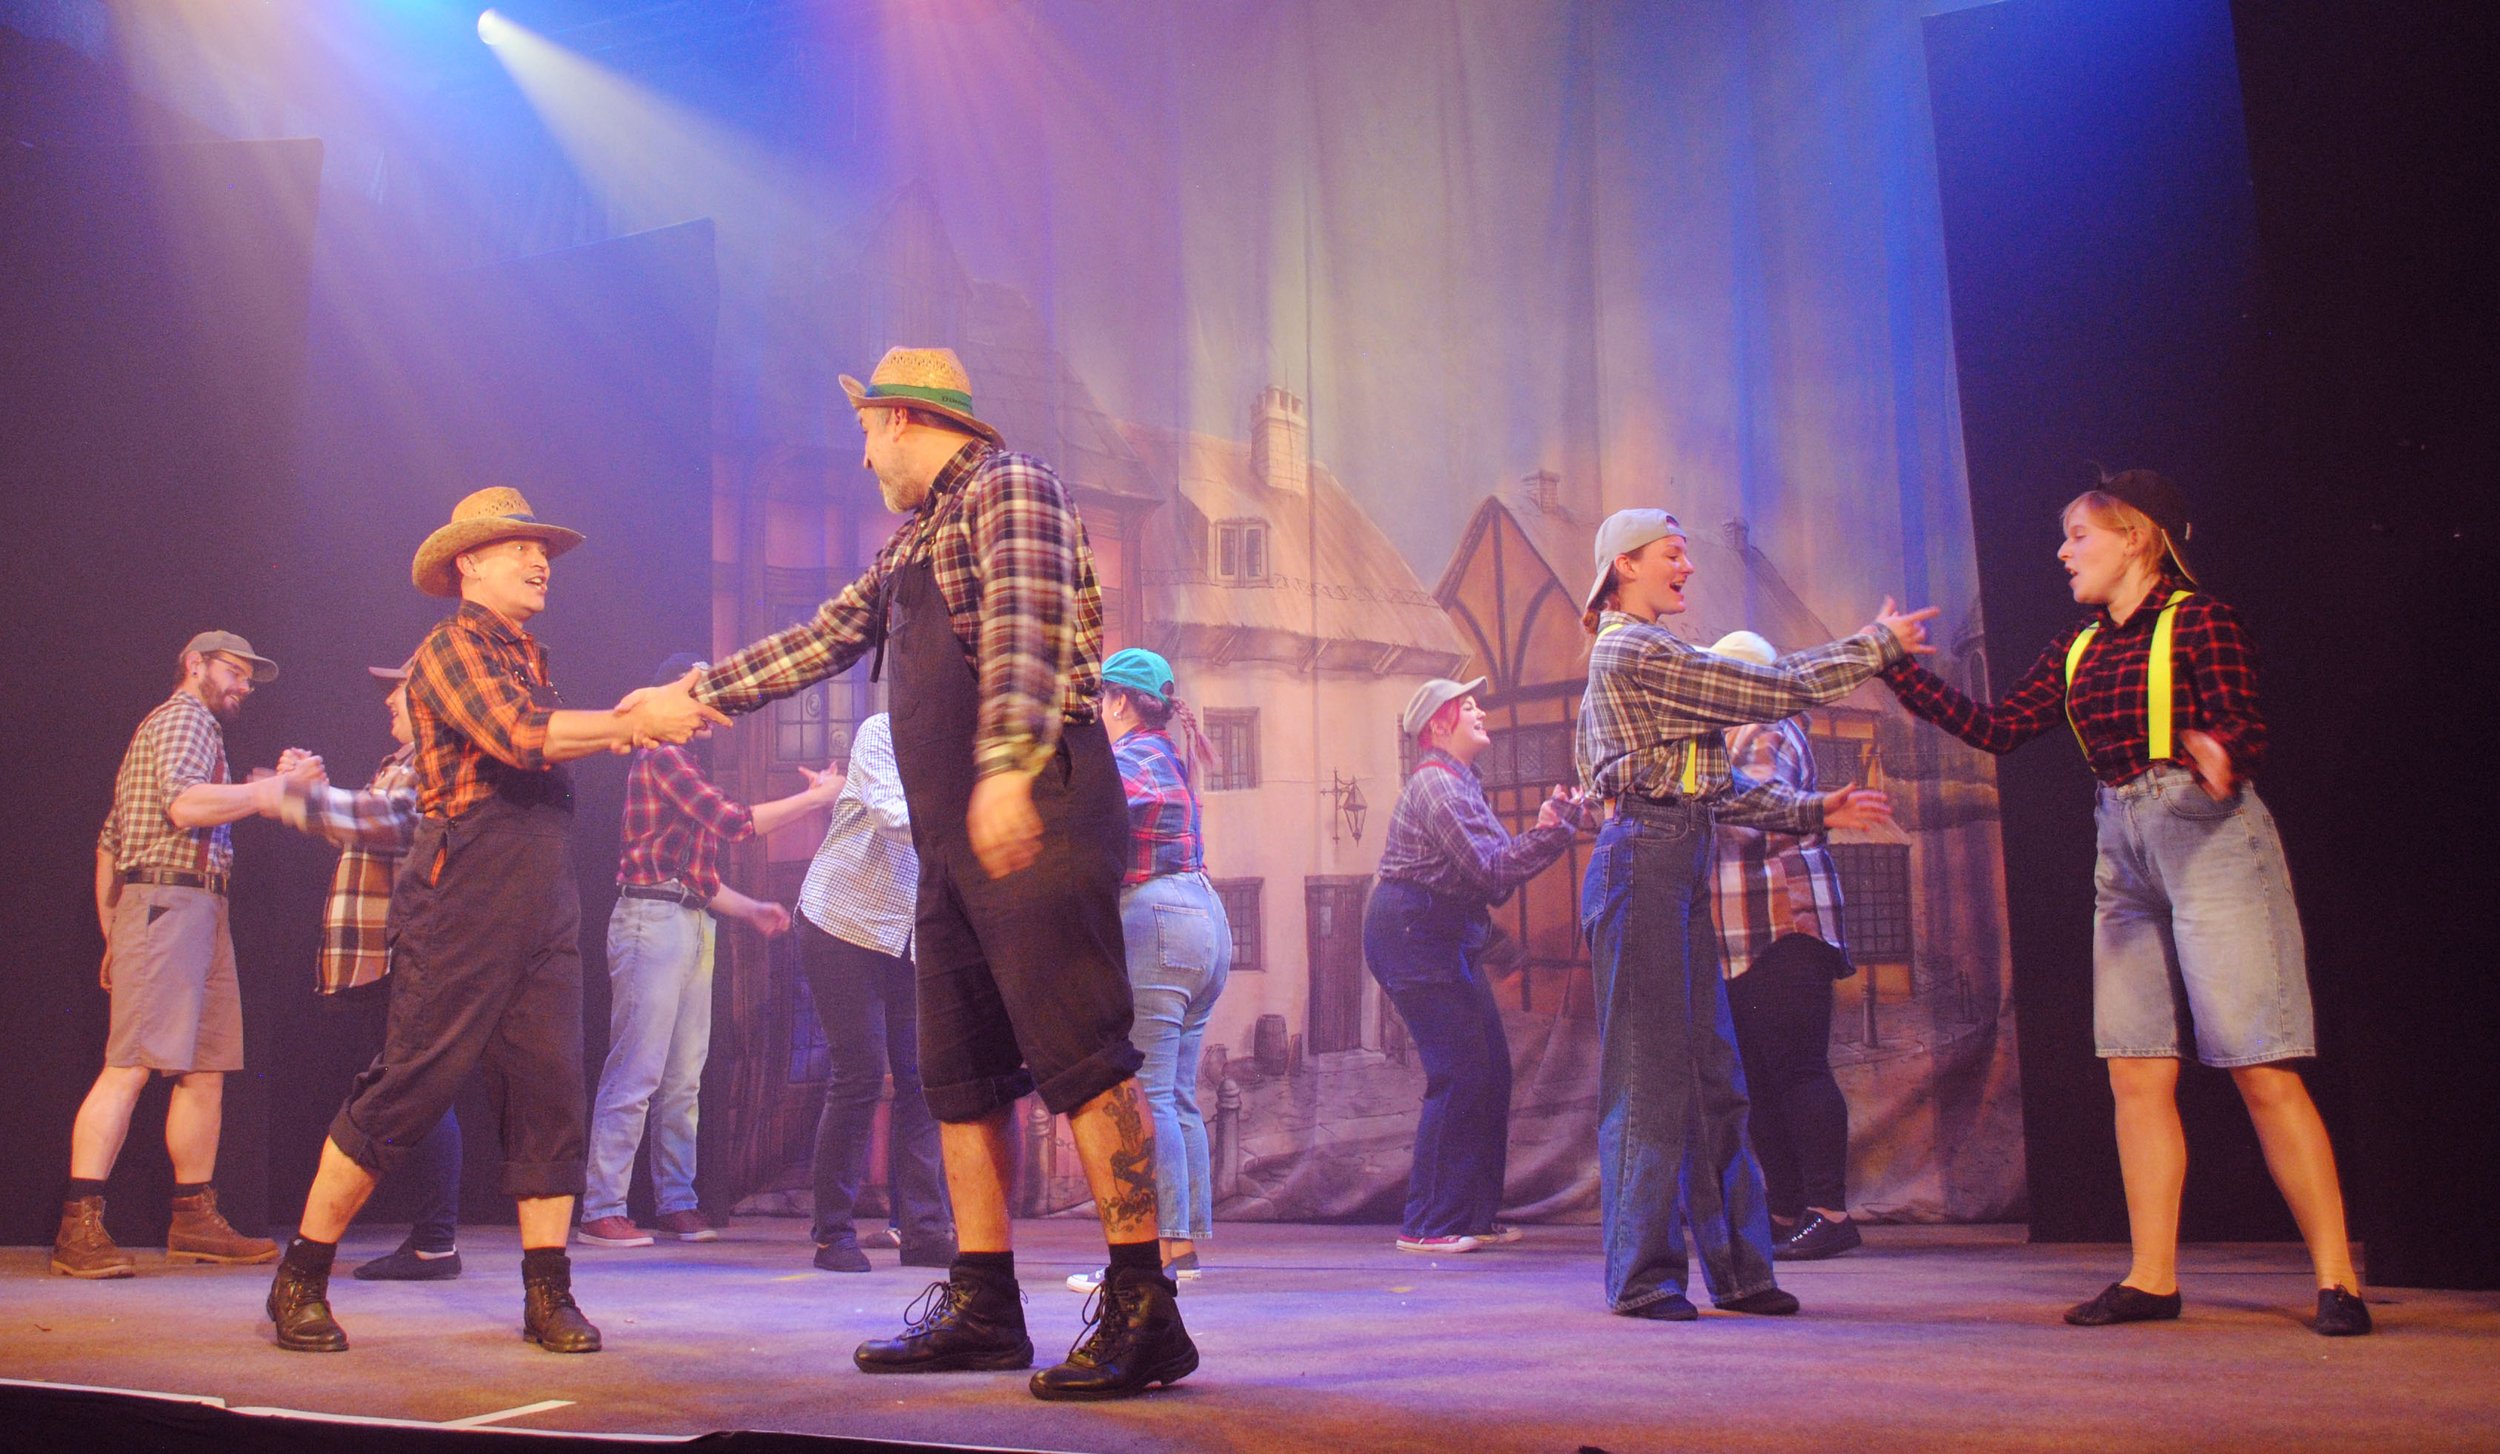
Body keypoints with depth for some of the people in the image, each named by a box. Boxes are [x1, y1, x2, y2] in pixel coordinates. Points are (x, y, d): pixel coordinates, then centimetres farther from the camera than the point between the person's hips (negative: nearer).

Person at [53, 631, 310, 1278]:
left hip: (198, 911, 10)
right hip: (170, 901, -10)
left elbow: (108, 842, 27)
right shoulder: (185, 718, -1)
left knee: (206, 1069, 7)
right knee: (130, 1066, -15)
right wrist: (277, 786, -16)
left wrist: (113, 936, 24)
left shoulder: (159, 728, 29)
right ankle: (79, 1226, -17)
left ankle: (196, 1219, 8)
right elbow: (186, 805, -20)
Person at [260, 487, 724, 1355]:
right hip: (462, 903, -7)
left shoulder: (526, 657, 21)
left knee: (551, 1094, 2)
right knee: (407, 1089, -4)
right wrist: (636, 722, -18)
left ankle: (548, 1296, 7)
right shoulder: (450, 648, -5)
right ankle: (299, 1282, 9)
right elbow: (520, 736, -21)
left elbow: (547, 748, 13)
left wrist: (625, 723, -3)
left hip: (544, 910, 8)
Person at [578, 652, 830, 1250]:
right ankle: (601, 1212, -7)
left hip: (692, 926, 9)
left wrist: (751, 910, 13)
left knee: (684, 1078, 8)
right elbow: (733, 822, -16)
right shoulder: (661, 757, -6)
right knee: (635, 1073, -9)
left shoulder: (686, 764, 23)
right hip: (653, 920, -9)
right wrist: (816, 797, -10)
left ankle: (677, 1204, 12)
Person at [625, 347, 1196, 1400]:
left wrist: (1006, 769, -32)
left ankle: (1143, 1313, -13)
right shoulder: (912, 538, 26)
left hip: (1035, 810, -10)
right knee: (960, 1070, 8)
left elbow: (1023, 632, -18)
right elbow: (825, 639, 33)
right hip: (957, 835, 10)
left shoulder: (1009, 487, -2)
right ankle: (983, 1309, 15)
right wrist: (698, 693, 35)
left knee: (1077, 1053, -14)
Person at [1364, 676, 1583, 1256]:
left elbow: (1493, 867, 13)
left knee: (1490, 1073, 9)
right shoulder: (1437, 784, -14)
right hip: (1412, 933, -10)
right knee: (1459, 1075, -11)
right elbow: (1491, 869, -21)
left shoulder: (1461, 782, 19)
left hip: (1446, 938, 10)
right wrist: (1553, 831, -20)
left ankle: (1473, 1215, 17)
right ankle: (1427, 1225, -5)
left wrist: (1548, 828, 2)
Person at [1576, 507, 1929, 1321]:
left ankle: (1736, 1269, 13)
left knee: (1711, 1076, 9)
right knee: (1651, 1073, -7)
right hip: (1645, 861, -10)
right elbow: (1774, 691, -10)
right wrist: (1878, 644, -1)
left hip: (1675, 866, 10)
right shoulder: (1636, 650, -8)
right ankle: (1641, 1276, -1)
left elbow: (1711, 788, 22)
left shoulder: (1642, 654, 24)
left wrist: (1810, 812, 19)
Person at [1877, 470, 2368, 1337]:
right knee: (2137, 1072, 4)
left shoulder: (2200, 620, -5)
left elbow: (2248, 735, -11)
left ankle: (2336, 1279, -1)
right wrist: (1900, 672, 9)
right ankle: (2152, 1277, 9)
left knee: (2263, 1071, -8)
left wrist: (2220, 755, -35)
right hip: (2124, 852, 7)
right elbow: (1998, 729, 12)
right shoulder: (2079, 649, 15)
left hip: (2209, 841, -7)